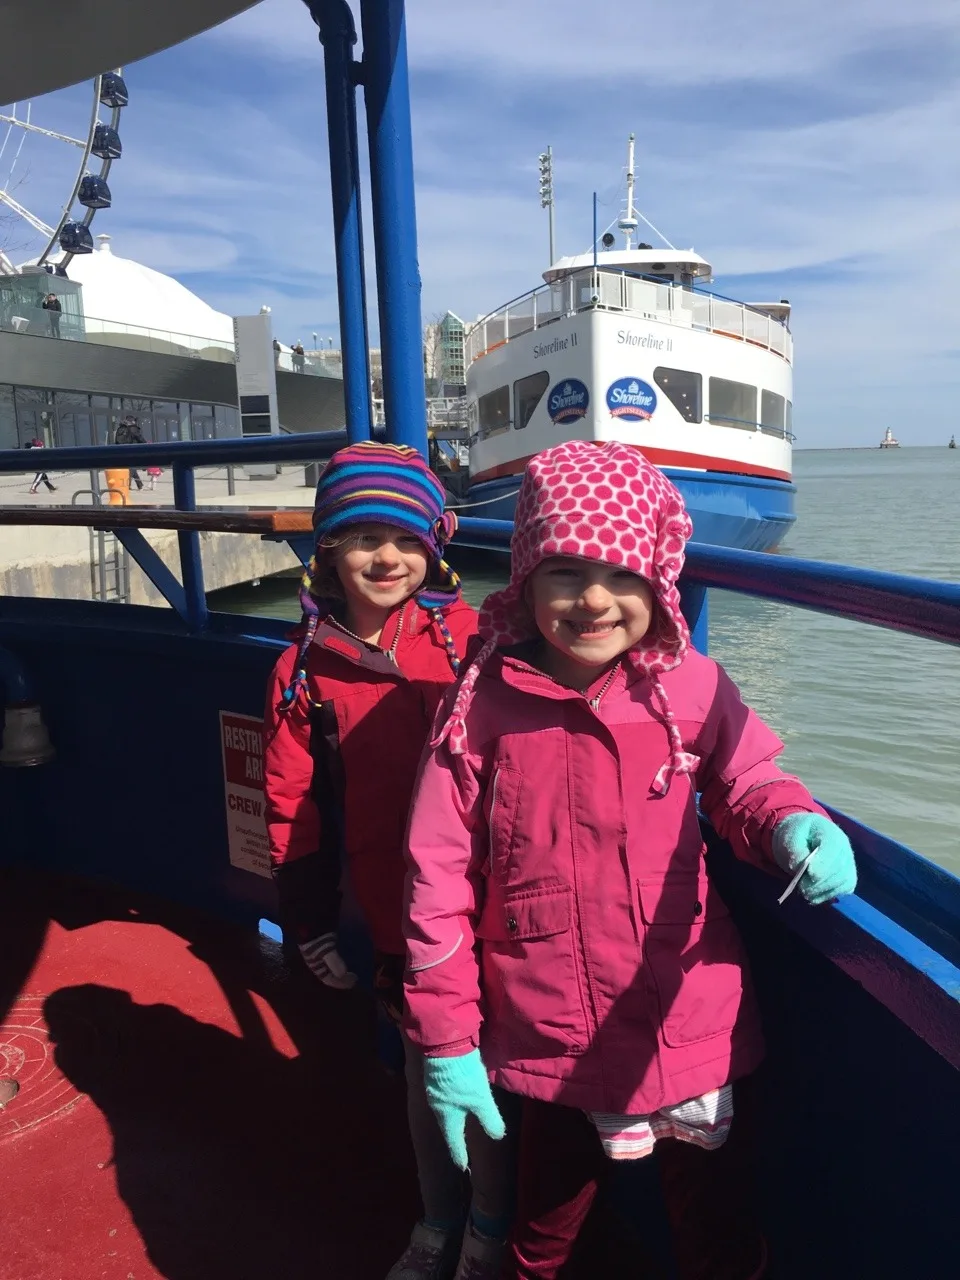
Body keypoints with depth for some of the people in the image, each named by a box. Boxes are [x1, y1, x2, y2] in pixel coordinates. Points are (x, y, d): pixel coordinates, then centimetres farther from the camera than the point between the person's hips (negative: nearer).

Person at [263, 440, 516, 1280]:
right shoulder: (305, 667, -4)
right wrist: (312, 926, 4)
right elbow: (293, 804, 2)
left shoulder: (470, 637, -12)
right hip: (396, 914, 2)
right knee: (423, 1066, 20)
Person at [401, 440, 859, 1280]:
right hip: (552, 1046, 0)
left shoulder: (693, 689, -13)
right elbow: (439, 877, -9)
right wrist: (445, 1044, -4)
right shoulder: (485, 704, -14)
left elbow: (746, 782, 5)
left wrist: (793, 823, -18)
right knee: (552, 1207, 26)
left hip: (690, 1031, 1)